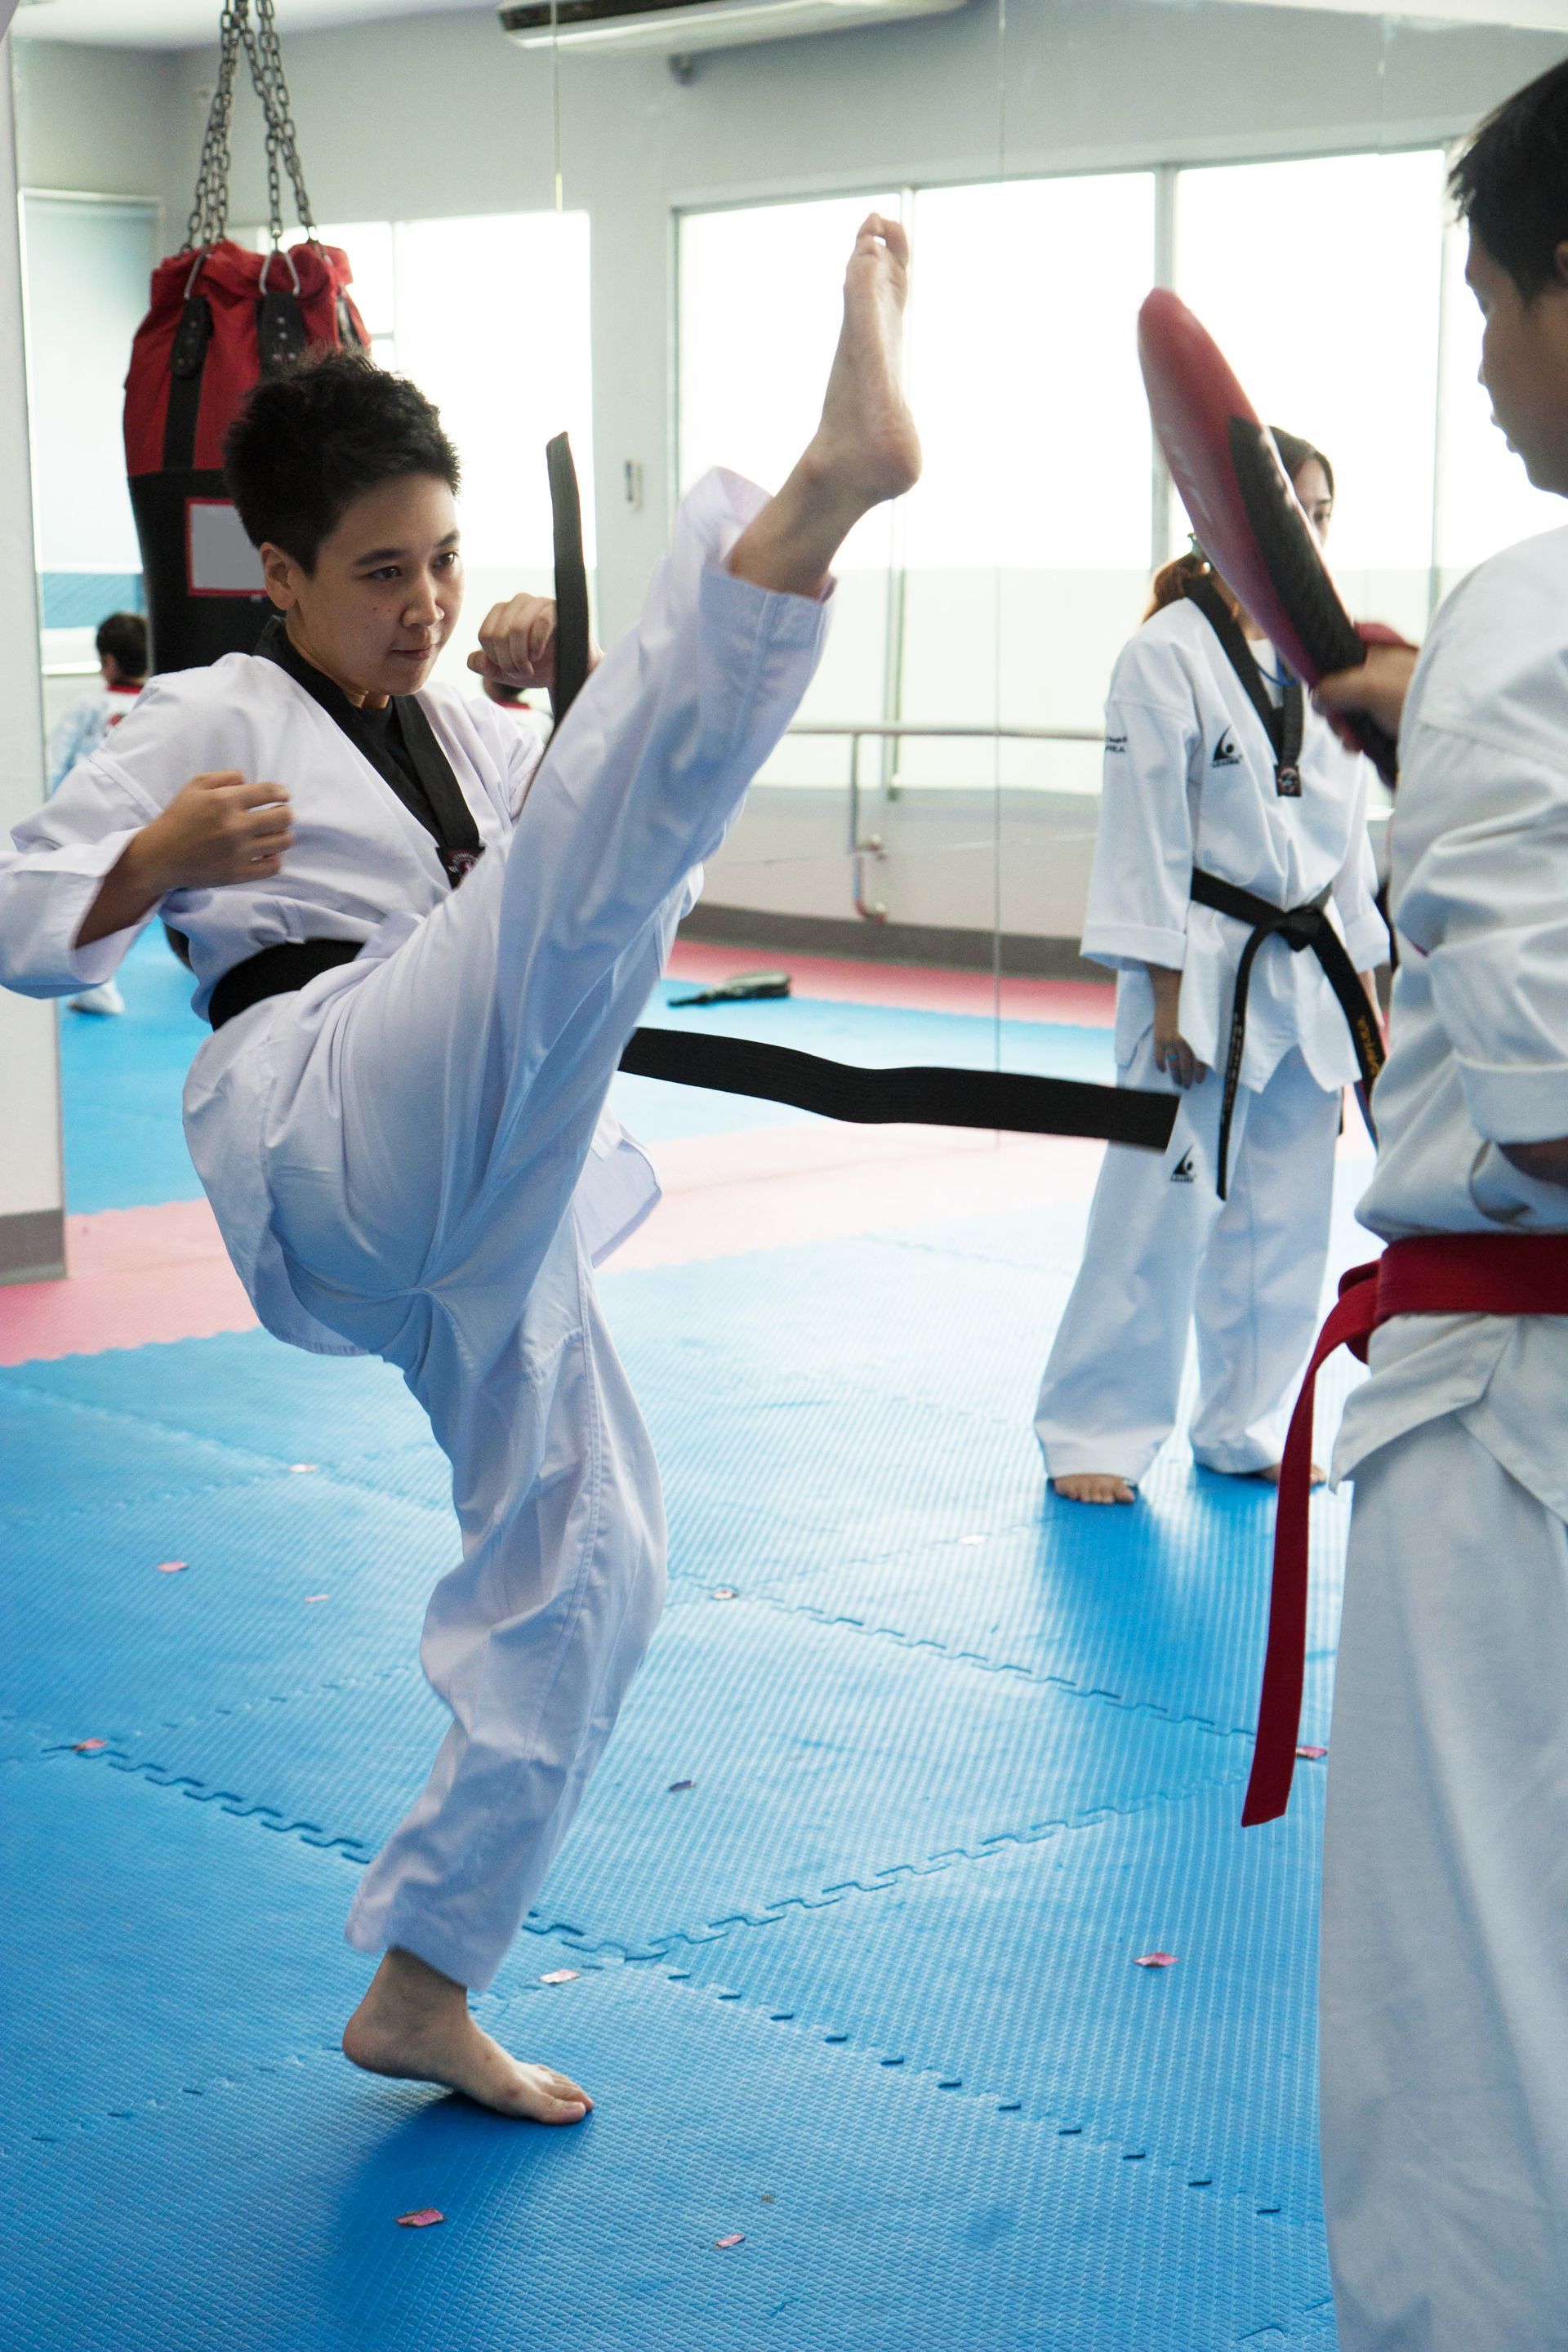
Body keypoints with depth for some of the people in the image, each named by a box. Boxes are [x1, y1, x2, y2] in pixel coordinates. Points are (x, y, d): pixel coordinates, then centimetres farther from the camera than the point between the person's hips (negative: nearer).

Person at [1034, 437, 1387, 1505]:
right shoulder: (1168, 656, -9)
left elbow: (1347, 828, 15)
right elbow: (1148, 837, -11)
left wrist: (1364, 985, 12)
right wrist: (1169, 998, -14)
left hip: (1307, 978, 6)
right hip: (1203, 973, -6)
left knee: (1284, 1216, 10)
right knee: (1158, 1206, -5)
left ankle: (1244, 1425, 24)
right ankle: (1094, 1432, 8)